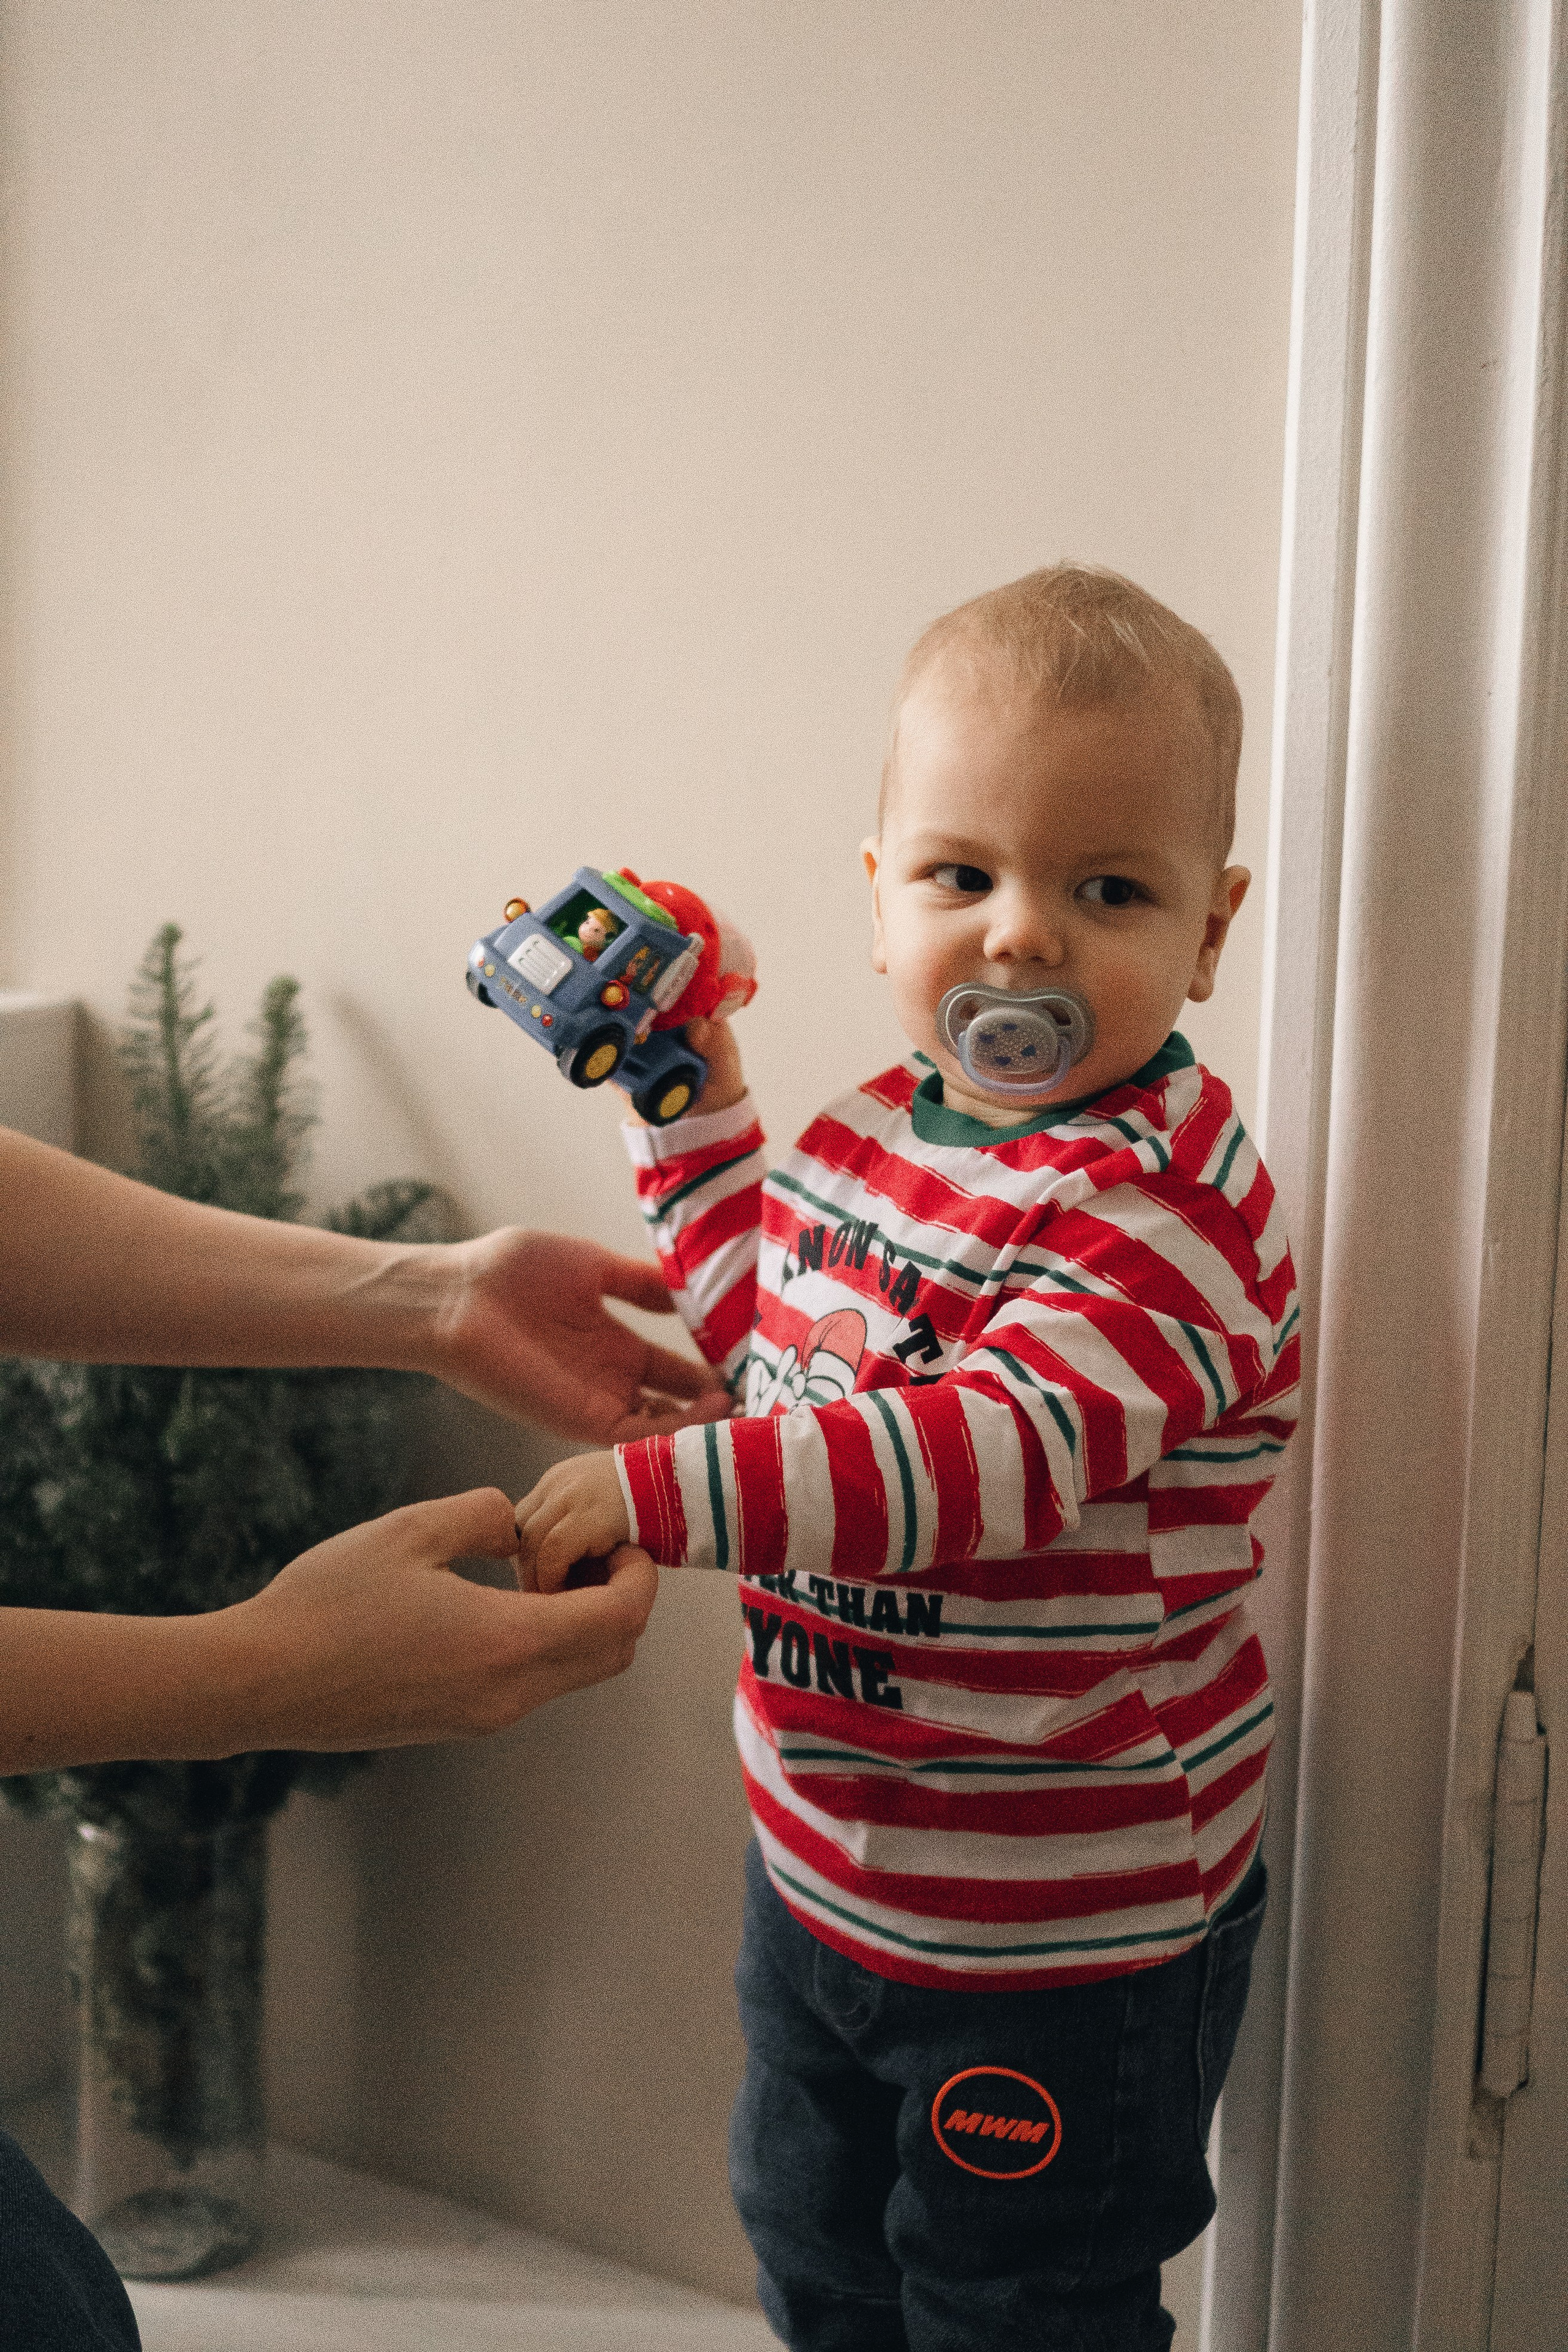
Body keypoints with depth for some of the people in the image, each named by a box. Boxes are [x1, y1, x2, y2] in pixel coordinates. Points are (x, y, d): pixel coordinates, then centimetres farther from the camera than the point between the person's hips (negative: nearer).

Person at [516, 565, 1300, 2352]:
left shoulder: (1166, 1203, -26)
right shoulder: (883, 1126, -1)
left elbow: (990, 1449, -38)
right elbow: (761, 1322, 15)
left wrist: (659, 1489, -41)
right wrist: (691, 1095, 8)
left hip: (1065, 1928, -8)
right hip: (826, 1853, 8)